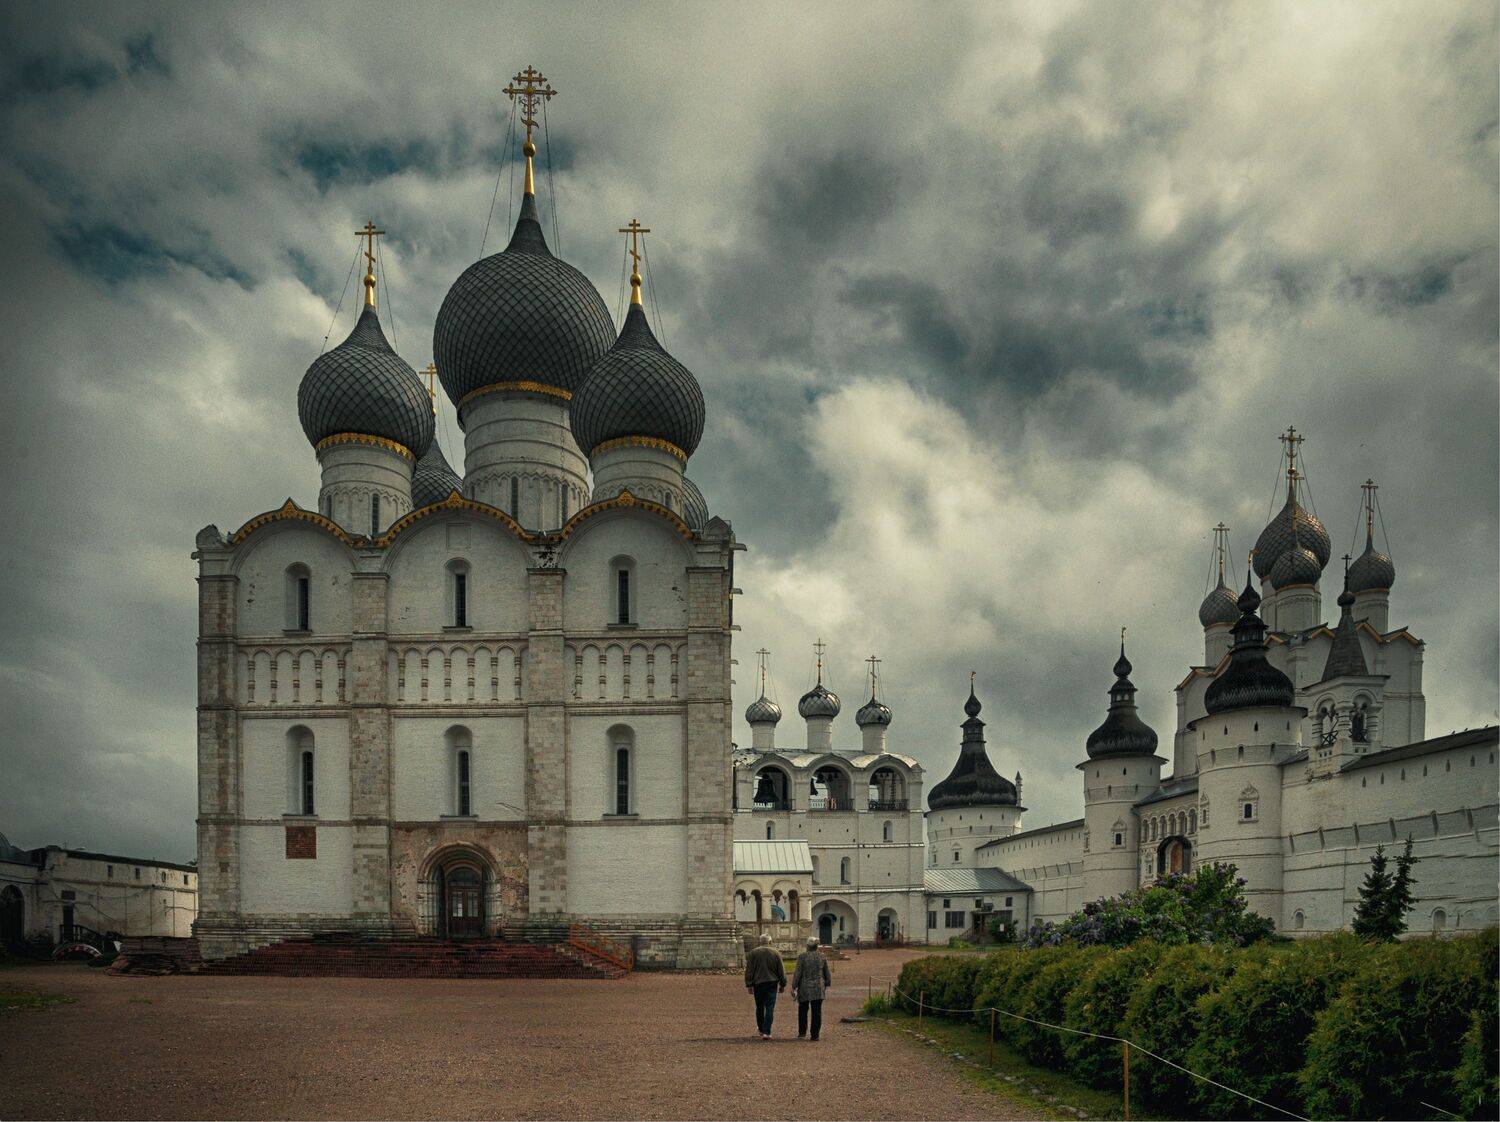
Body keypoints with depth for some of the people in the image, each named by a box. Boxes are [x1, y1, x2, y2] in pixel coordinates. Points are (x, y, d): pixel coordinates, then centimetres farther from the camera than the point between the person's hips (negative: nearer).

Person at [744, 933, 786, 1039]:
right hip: (772, 983, -1)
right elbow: (781, 970, 3)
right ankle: (766, 1032, -8)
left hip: (758, 983, 1)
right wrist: (782, 984, 11)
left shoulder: (753, 953, 0)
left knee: (759, 1007, 15)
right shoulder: (776, 953, 0)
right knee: (770, 1008, -1)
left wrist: (749, 985, 2)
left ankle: (761, 1029, 28)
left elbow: (749, 970, -1)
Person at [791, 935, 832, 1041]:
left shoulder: (802, 957, -8)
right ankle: (815, 1034, 2)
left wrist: (793, 987, -3)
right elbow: (827, 973, 8)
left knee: (803, 1010, 14)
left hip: (804, 988, -2)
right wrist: (827, 984, 22)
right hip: (818, 988, 2)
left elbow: (797, 973, -8)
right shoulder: (822, 957, 2)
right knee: (817, 1012, 4)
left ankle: (802, 1032, 18)